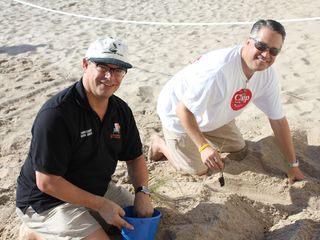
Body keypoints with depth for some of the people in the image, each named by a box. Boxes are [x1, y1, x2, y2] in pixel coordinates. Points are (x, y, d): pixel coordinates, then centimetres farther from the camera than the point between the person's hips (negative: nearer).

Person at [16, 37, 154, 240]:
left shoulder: (121, 110, -3)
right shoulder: (56, 113, -27)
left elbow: (135, 157, 8)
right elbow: (47, 183, -26)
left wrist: (142, 192, -10)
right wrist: (100, 204, -23)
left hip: (96, 189, 8)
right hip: (48, 201, -7)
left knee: (146, 217, 8)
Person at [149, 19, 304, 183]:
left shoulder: (267, 75, -17)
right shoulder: (218, 71, -41)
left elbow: (278, 120, -8)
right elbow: (183, 110, -33)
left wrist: (293, 165, -3)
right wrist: (203, 147, -43)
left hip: (213, 117, 7)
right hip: (178, 116, -7)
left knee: (240, 153, 15)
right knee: (198, 171, -1)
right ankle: (160, 144, 21)